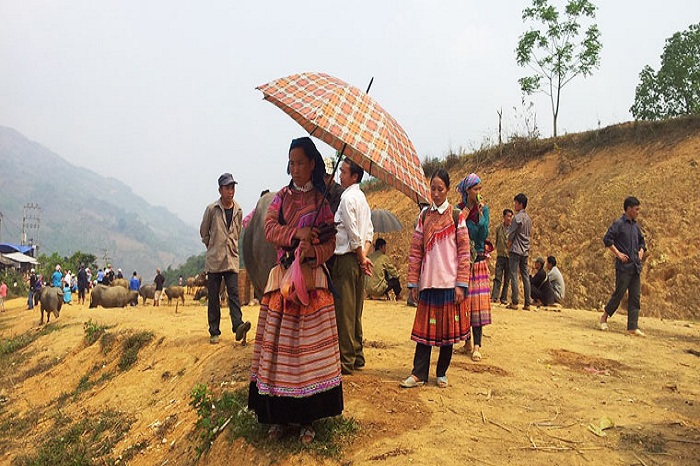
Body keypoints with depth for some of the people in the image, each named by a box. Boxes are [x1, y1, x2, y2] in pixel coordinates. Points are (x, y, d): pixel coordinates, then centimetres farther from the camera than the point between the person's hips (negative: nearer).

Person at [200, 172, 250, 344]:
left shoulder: (238, 211, 6)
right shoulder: (211, 209, -3)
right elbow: (203, 232, 8)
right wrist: (213, 247, 12)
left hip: (232, 260, 2)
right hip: (213, 260, -2)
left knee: (234, 293, -10)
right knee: (213, 297, 3)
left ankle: (238, 326, -20)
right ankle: (214, 332, 9)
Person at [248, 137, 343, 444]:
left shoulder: (322, 201, 6)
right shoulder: (282, 197, 13)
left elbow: (330, 243, 1)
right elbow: (269, 228, 0)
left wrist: (313, 252, -19)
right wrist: (296, 234, -16)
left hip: (312, 278, -2)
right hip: (282, 276, 2)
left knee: (309, 345, -3)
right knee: (278, 343, 0)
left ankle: (307, 419, 7)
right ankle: (280, 416, 11)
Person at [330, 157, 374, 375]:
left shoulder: (347, 197, -12)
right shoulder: (362, 198, 16)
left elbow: (353, 235, -16)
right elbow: (369, 233, 13)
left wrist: (361, 258, -7)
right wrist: (364, 255, 3)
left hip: (346, 259, -9)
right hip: (358, 260, 9)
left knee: (344, 310, -4)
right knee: (355, 310, 14)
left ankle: (345, 361, 1)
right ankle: (357, 356, 21)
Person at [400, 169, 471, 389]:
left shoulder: (456, 216, 1)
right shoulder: (424, 216, 8)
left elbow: (464, 253, -3)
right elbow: (415, 251, 7)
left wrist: (461, 284, -9)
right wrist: (413, 282, 3)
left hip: (450, 282, -2)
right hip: (428, 282, 2)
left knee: (448, 329, 6)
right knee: (425, 328, 3)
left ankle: (442, 373, 19)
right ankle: (419, 374, 9)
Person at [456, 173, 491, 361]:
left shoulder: (483, 209, 4)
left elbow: (484, 235, -6)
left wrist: (480, 213, -12)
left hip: (479, 260, 1)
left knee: (477, 301, -5)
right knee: (463, 300, 2)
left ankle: (477, 345, -6)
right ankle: (467, 340, 17)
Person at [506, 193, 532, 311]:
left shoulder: (518, 217, -11)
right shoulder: (528, 218, 15)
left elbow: (511, 234, -11)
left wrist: (508, 246, 3)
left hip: (516, 250, -8)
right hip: (525, 251, 8)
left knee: (514, 275, -7)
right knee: (525, 276, 6)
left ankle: (514, 302, -10)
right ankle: (527, 304, 6)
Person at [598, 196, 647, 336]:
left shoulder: (635, 225, 15)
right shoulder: (619, 223, -6)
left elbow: (641, 241, 29)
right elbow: (607, 239, -14)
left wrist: (641, 250, 10)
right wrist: (618, 253, -16)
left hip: (636, 267, 7)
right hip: (624, 266, -7)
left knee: (635, 297, 4)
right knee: (619, 293, -4)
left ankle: (632, 327, 8)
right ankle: (603, 319, 12)